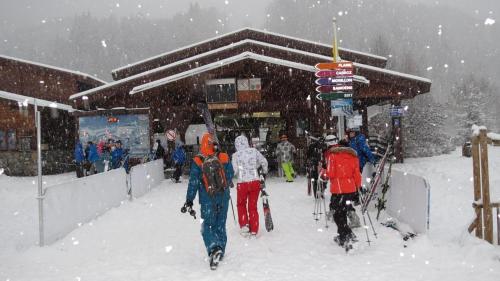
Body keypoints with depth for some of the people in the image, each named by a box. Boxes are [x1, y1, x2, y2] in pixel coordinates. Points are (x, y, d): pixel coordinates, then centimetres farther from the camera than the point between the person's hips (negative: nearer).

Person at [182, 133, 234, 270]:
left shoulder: (197, 161, -10)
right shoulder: (224, 158, -4)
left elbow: (193, 182, -8)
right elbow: (230, 176, 5)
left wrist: (189, 200, -1)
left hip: (207, 200, -2)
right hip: (223, 198, 3)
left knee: (207, 226, 4)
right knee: (220, 225, 16)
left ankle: (214, 249, -21)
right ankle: (221, 251, 25)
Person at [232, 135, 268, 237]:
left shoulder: (236, 155, -6)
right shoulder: (254, 151, 1)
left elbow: (234, 171, -11)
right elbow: (264, 162, 8)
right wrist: (264, 172, 26)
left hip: (242, 183, -2)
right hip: (255, 182, 2)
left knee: (241, 205, 23)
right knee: (253, 207, 14)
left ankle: (244, 225, 16)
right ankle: (254, 231, 16)